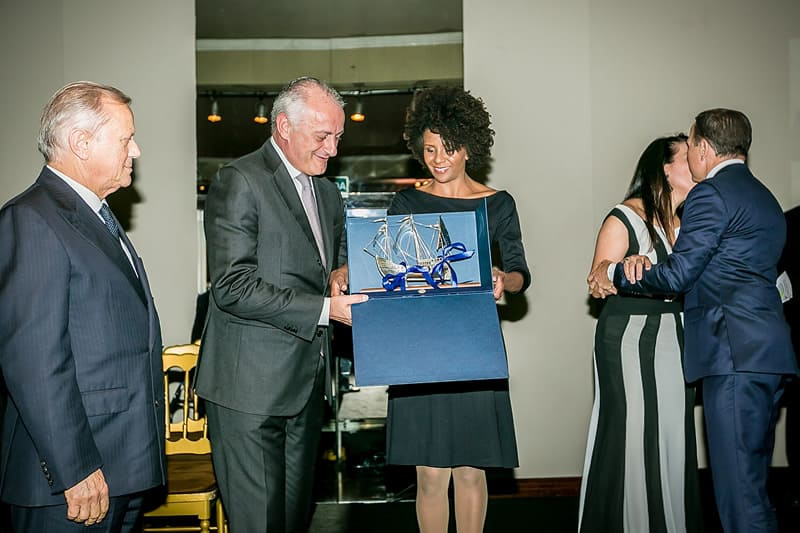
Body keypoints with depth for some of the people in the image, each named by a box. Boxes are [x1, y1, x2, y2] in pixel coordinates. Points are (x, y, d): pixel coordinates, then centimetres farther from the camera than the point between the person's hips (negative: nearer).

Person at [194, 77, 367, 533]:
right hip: (252, 385, -7)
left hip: (308, 383, 8)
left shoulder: (328, 193, 16)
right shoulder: (240, 181, -10)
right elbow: (232, 286, -18)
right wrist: (324, 309, -20)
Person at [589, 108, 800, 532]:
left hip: (736, 354, -10)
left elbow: (678, 274, -11)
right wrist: (647, 266, 8)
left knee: (738, 485, -8)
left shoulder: (712, 193, -8)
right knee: (753, 478, 15)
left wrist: (615, 273, 3)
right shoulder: (763, 196, 22)